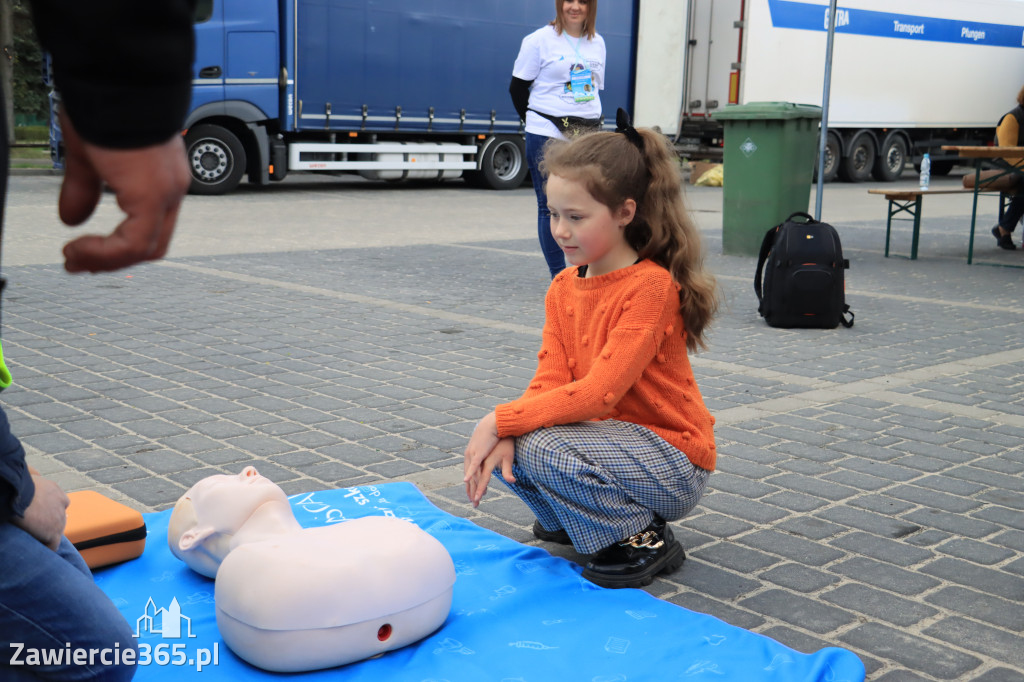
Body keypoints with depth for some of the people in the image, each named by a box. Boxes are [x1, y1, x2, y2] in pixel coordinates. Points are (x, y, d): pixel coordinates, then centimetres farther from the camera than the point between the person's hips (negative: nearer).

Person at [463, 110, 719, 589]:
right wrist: (503, 433, -23)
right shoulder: (563, 288, 3)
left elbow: (598, 392, -28)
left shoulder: (651, 286, -21)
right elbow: (551, 381, -4)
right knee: (507, 444, -12)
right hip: (608, 435, 7)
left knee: (542, 447, -28)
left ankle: (643, 540, -6)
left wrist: (502, 420, -25)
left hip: (672, 462, -7)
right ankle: (571, 518, 14)